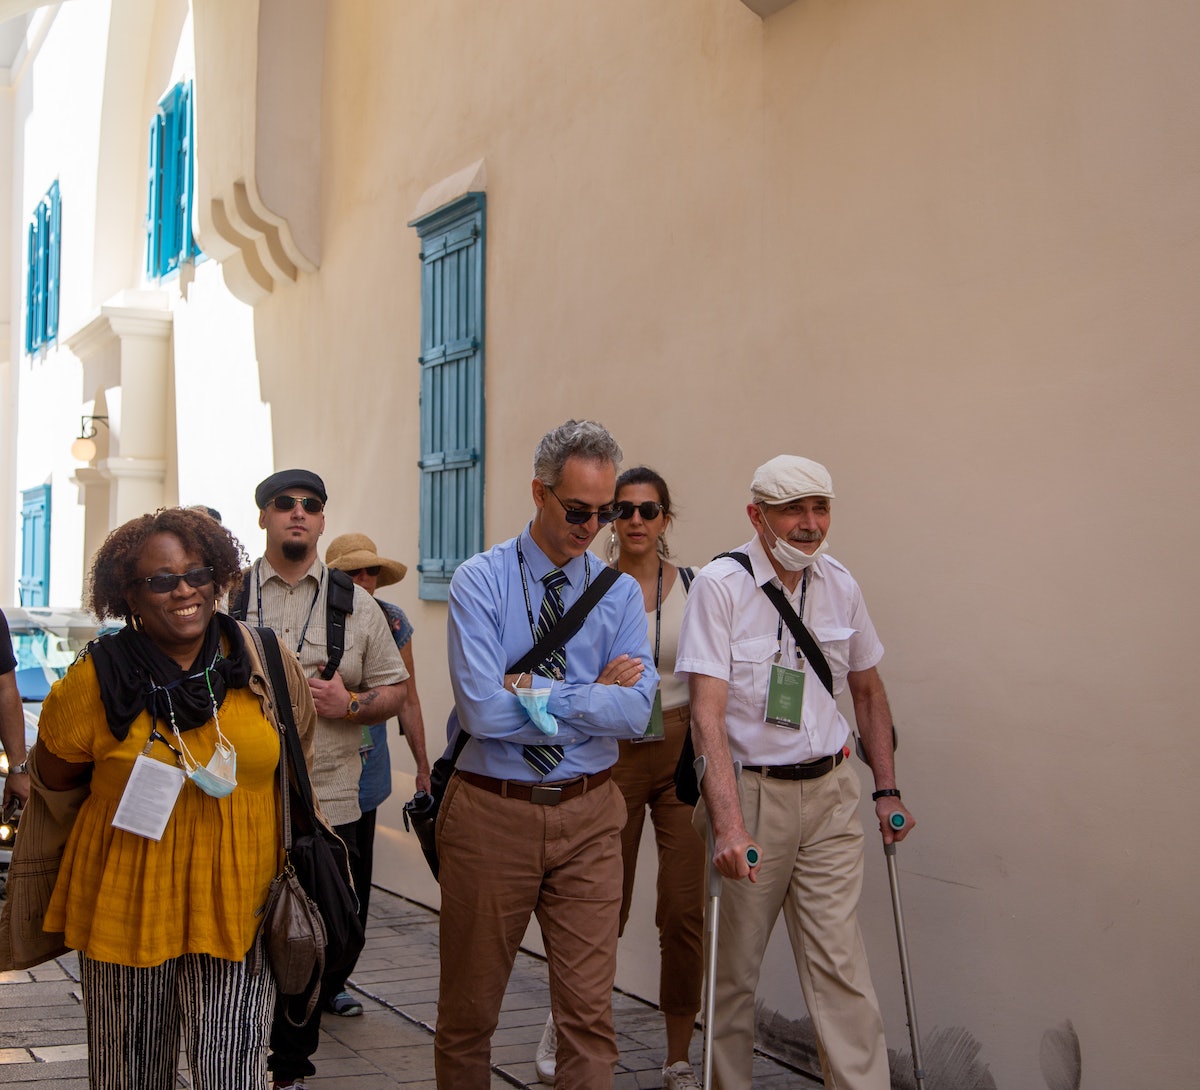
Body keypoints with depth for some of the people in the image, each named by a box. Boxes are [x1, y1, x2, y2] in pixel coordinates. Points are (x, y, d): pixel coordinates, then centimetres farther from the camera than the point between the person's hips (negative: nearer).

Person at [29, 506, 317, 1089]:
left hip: (238, 905, 1)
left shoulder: (262, 664, 0)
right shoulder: (98, 679, -7)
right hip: (127, 907, 0)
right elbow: (51, 774, 9)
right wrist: (132, 785, 4)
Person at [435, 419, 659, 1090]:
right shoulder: (481, 581, -6)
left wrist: (536, 691, -15)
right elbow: (483, 710, -18)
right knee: (470, 1003, 13)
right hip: (492, 811, -2)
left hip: (589, 815, 2)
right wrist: (592, 693, -11)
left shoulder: (619, 592, 3)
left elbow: (636, 712, -10)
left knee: (590, 1006, 3)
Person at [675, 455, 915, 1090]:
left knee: (839, 960, 0)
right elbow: (707, 715, -18)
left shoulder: (840, 586, 4)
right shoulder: (720, 586, -11)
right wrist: (729, 823, -27)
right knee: (733, 962, 7)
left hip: (828, 792, 3)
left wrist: (887, 791, 13)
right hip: (747, 791, -3)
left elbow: (868, 691, 18)